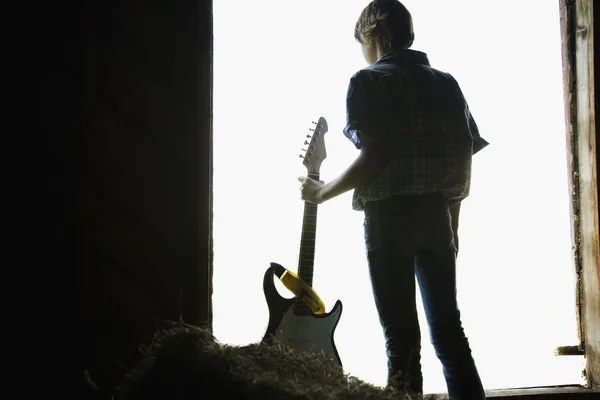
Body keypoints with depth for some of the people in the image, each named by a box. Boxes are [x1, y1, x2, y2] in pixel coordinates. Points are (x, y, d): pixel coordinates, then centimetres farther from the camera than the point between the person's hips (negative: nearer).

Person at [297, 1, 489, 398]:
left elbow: (372, 159, -14)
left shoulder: (369, 81, -4)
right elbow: (465, 159, 10)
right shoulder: (446, 83, 13)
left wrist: (322, 192, -2)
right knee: (447, 326, 11)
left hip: (390, 214, -5)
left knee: (401, 334, -1)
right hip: (439, 213, 5)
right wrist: (452, 219, 16)